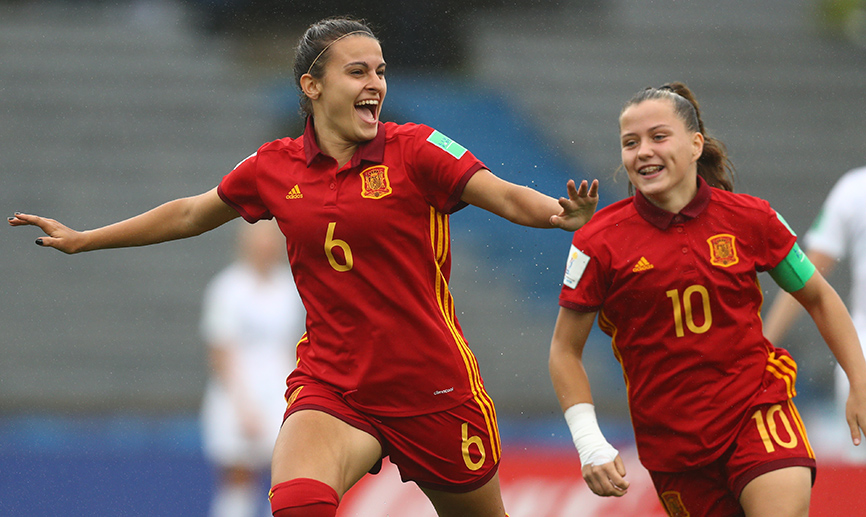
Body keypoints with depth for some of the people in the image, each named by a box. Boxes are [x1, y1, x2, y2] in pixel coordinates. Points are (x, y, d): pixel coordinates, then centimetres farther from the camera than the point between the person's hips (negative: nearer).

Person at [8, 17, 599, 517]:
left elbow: (507, 198, -14)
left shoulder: (416, 149, -5)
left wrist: (561, 214, -37)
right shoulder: (274, 168, 4)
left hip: (434, 389, -1)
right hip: (332, 386, 1)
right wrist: (80, 240, 29)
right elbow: (191, 214, 20)